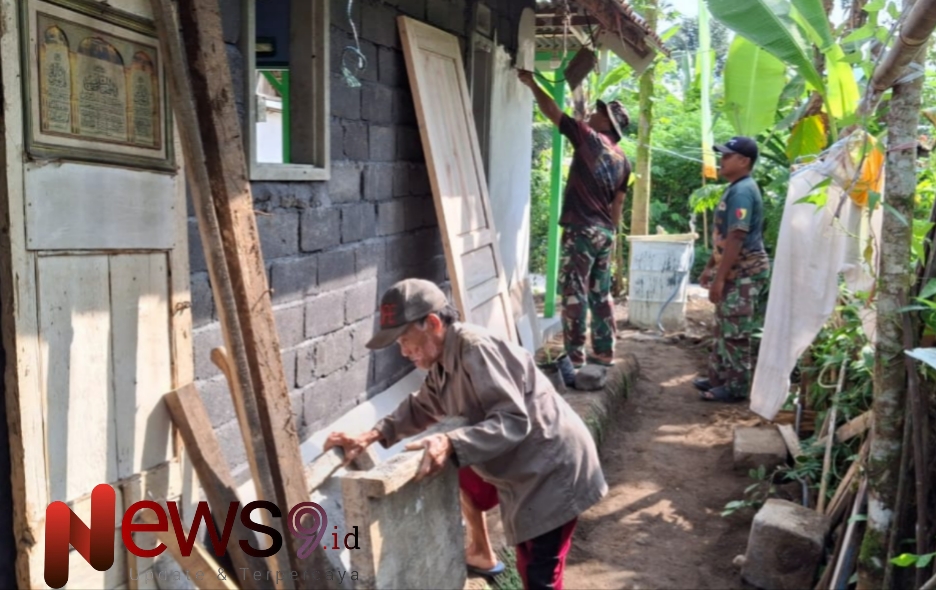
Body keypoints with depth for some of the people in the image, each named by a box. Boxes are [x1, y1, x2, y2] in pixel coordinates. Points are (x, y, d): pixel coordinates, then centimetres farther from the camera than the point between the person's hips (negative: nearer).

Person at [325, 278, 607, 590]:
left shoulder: (476, 349, -25)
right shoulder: (444, 361, 6)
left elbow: (514, 421, -30)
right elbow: (421, 407, 19)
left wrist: (451, 444, -42)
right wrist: (372, 436, 5)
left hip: (552, 467, -10)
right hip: (521, 463, 10)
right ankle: (481, 555, 45)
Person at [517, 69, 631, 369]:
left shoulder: (588, 138, -6)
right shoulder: (623, 160, 12)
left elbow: (553, 111, -1)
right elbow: (617, 204, 13)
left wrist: (532, 83, 11)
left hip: (581, 230, -7)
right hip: (605, 232, 8)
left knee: (574, 294, -4)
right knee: (600, 294, 14)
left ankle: (575, 358, -3)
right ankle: (604, 353, 20)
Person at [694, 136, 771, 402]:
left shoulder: (742, 191, -19)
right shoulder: (735, 189, 14)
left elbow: (736, 237, -24)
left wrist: (719, 278, -23)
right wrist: (710, 267, 23)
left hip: (744, 272, -10)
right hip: (734, 271, 10)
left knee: (737, 332, -3)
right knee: (724, 328, 16)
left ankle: (737, 387, 5)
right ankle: (719, 378, 26)